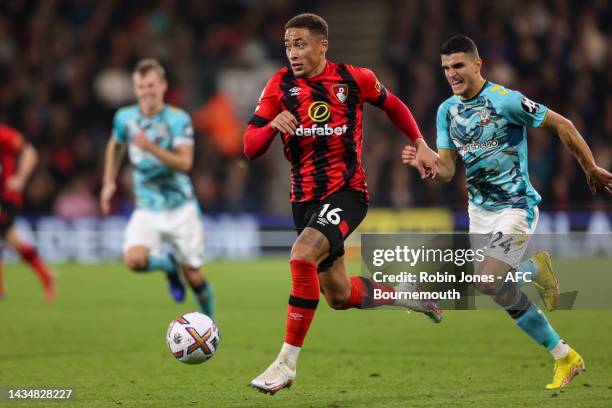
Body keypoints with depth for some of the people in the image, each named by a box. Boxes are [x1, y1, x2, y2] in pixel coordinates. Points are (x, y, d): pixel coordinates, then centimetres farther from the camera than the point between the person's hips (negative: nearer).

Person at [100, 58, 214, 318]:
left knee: (193, 276, 2)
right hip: (147, 209, 2)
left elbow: (185, 163, -23)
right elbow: (115, 146, 22)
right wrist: (109, 183, 16)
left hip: (181, 208, -2)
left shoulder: (178, 119, -11)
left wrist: (151, 148, -35)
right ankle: (169, 265, 9)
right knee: (133, 260, -25)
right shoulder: (125, 118, -1)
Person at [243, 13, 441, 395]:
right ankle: (406, 293, 41)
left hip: (347, 191, -4)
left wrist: (421, 145, 11)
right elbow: (250, 146, -4)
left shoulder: (354, 78, -4)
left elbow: (393, 105, 17)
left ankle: (287, 362, -24)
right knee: (339, 295, 11)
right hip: (305, 197, 4)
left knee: (302, 255, -30)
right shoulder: (280, 86, -2)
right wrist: (273, 125, -24)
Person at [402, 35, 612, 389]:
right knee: (502, 293, 7)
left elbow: (562, 125, -11)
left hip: (515, 207, -7)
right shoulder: (447, 110, 4)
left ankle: (536, 270, 9)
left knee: (488, 283, -22)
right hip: (479, 210, 8)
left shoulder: (504, 100, -18)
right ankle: (566, 358, 23)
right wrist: (422, 163, -19)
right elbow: (446, 171, 3)